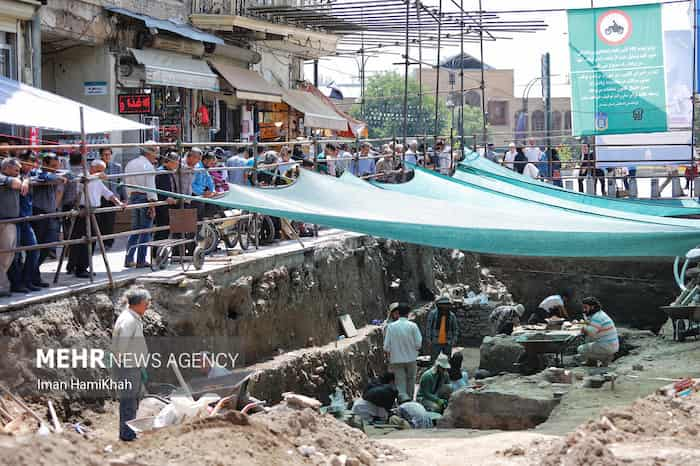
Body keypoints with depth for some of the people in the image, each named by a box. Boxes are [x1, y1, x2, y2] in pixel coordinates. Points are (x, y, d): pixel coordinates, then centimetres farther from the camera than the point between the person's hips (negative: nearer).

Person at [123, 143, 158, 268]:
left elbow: (127, 183, 14)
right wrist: (152, 203, -15)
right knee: (145, 231, -1)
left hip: (133, 197, 7)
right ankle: (141, 260, -1)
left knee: (135, 230, 12)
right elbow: (150, 186, -15)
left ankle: (128, 259, 7)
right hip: (145, 197, -7)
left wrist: (130, 198, 17)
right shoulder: (148, 166, -11)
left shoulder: (130, 165, 13)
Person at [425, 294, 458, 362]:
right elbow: (428, 327, -2)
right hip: (435, 343, -3)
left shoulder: (452, 316, 5)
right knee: (434, 361, 0)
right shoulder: (433, 313, -3)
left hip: (447, 343, 3)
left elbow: (455, 329, 11)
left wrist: (454, 340, 1)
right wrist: (429, 339, -7)